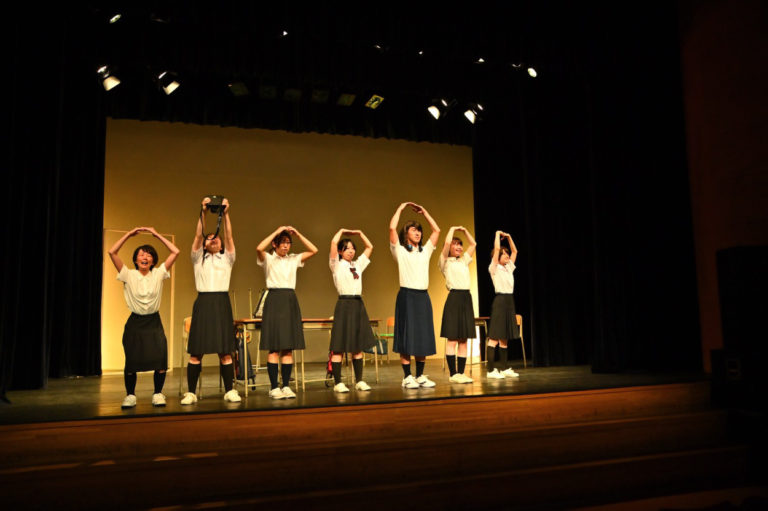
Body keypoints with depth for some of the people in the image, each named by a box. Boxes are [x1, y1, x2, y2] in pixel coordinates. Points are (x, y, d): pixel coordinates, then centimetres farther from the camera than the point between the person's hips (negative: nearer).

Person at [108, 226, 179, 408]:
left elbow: (175, 252, -2)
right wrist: (129, 234, -3)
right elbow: (112, 252, -8)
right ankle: (130, 395, 17)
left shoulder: (159, 274, 4)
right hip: (135, 323, 0)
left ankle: (158, 394, 5)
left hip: (154, 322, 1)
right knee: (131, 361, -2)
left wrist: (156, 234, 1)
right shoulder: (129, 275, 1)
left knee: (160, 359, -12)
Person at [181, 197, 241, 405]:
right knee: (196, 352, -1)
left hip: (222, 303, 1)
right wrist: (203, 212, -7)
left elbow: (229, 236, 3)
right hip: (203, 303, 0)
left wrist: (225, 214, -5)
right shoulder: (198, 259, 14)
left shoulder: (227, 259, 16)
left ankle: (229, 391, 8)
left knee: (225, 352, 1)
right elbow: (198, 235, 1)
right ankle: (191, 392, 6)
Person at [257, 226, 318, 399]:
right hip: (274, 300, -4)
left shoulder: (294, 259, 14)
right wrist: (276, 232, -13)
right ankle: (274, 387, 2)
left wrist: (298, 234, 2)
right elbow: (259, 248, -19)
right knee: (274, 348, -4)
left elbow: (314, 250, 6)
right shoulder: (268, 259, 2)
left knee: (289, 348, 4)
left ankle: (286, 386, 10)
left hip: (290, 301, 4)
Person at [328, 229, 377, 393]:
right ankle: (338, 382, 1)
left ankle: (359, 381, 15)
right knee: (339, 347, -4)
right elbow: (333, 242, -11)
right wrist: (342, 230, 5)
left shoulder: (358, 264, 17)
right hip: (344, 304, -6)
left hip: (358, 305, 6)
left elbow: (370, 247, 23)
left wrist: (359, 233, 19)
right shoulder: (337, 264, 1)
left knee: (358, 346, 9)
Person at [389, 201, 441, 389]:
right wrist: (401, 208, 0)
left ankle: (420, 376, 14)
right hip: (407, 296, -5)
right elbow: (392, 228, -10)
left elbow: (437, 230, 19)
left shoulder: (425, 251, 16)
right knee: (406, 338, -4)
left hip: (423, 296, 5)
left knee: (423, 337, 6)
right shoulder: (400, 250, 2)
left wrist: (423, 211, 19)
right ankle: (407, 377, 2)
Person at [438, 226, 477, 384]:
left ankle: (461, 372, 9)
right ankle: (453, 374, -3)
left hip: (466, 298, 7)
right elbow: (447, 243, -13)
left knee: (464, 339, 6)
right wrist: (452, 229, 1)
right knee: (452, 338, -6)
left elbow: (473, 244, 23)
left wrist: (464, 230, 20)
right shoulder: (445, 262, 1)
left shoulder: (464, 261, 20)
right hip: (454, 298, -6)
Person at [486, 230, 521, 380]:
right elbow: (497, 249, -14)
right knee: (494, 337, -9)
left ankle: (505, 368, 15)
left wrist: (508, 237, 18)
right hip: (500, 300, -8)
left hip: (509, 300, 8)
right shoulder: (494, 268, -5)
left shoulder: (509, 267, 15)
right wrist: (497, 234, -2)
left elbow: (515, 251, 23)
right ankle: (491, 370, -9)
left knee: (505, 337, 11)